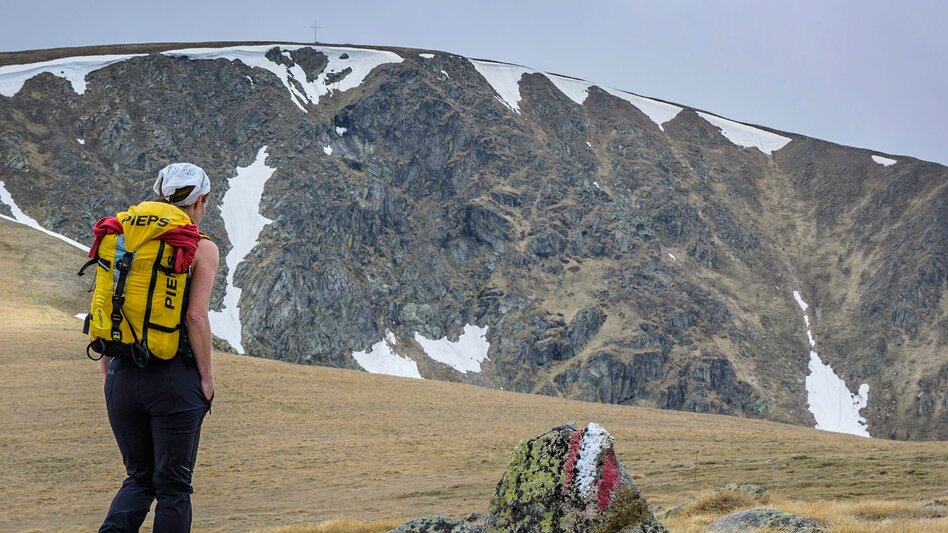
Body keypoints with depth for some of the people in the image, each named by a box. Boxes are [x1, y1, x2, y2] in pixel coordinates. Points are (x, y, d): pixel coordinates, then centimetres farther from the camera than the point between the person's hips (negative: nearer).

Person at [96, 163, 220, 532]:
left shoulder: (123, 235, 8)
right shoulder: (201, 248, -5)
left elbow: (101, 309, 7)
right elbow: (195, 316, -12)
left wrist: (107, 371, 14)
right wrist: (206, 376, -3)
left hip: (122, 377, 4)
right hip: (175, 377, -4)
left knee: (139, 478, 18)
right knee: (173, 484, 8)